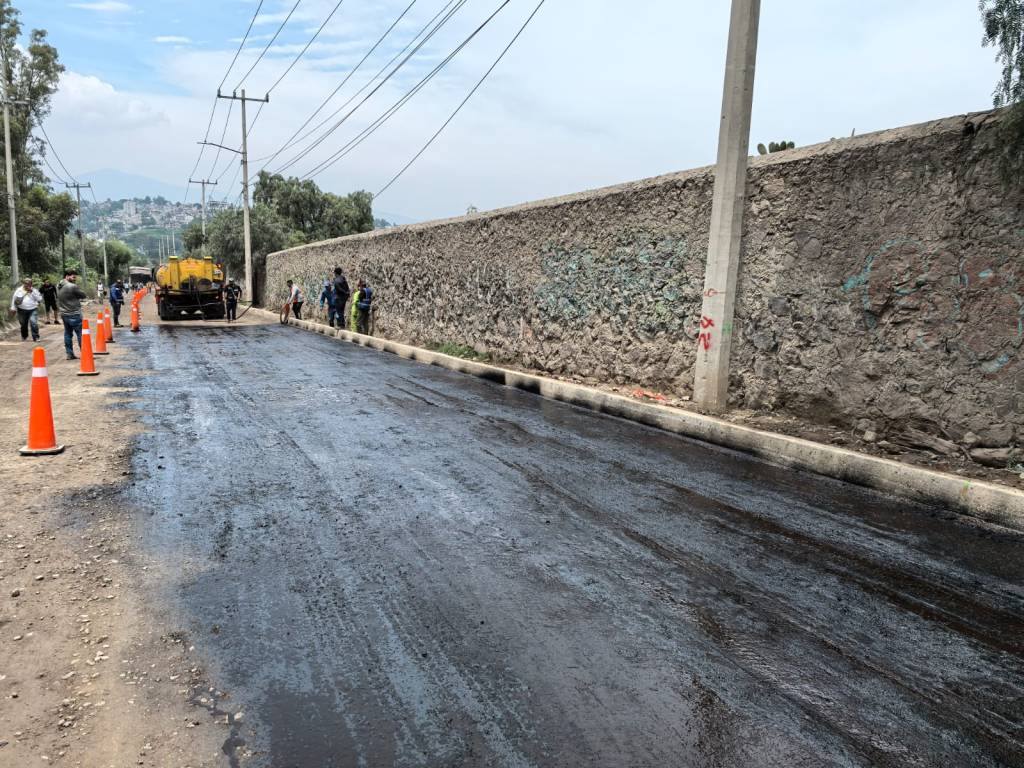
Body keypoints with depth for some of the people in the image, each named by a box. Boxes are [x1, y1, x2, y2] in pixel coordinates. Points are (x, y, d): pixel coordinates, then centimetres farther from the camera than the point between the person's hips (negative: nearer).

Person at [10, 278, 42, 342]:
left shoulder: (34, 290, 4)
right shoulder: (19, 290, 5)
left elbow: (40, 299, -7)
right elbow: (14, 299, 10)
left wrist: (32, 292, -12)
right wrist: (13, 308, 6)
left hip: (33, 310, -2)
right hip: (22, 310, 2)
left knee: (34, 322, -19)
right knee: (23, 324, 11)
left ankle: (36, 337, -13)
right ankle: (24, 337, 32)